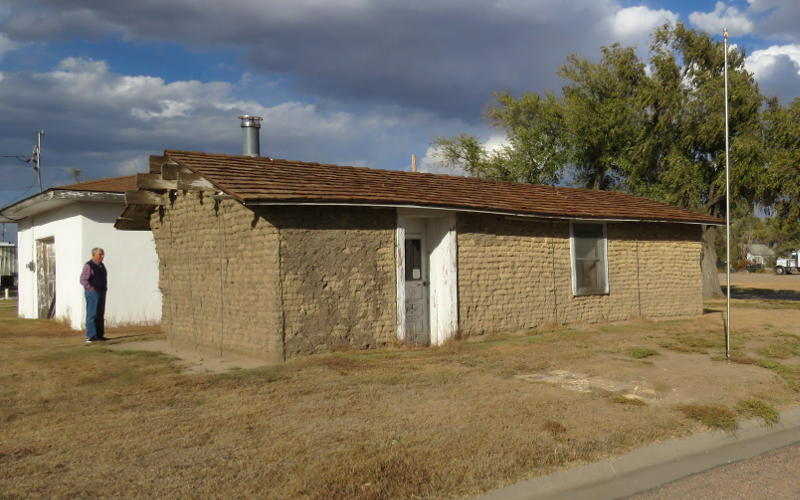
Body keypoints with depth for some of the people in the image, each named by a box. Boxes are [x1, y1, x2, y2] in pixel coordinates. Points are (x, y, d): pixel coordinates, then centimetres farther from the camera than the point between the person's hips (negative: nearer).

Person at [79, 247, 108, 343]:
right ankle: (90, 336, -7)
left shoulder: (101, 265, 15)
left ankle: (100, 335, 15)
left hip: (101, 292, 8)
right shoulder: (88, 265, -9)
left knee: (100, 315, 10)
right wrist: (91, 289, -17)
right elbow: (83, 280, -13)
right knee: (92, 315, -8)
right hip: (92, 293, -8)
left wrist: (105, 288, 15)